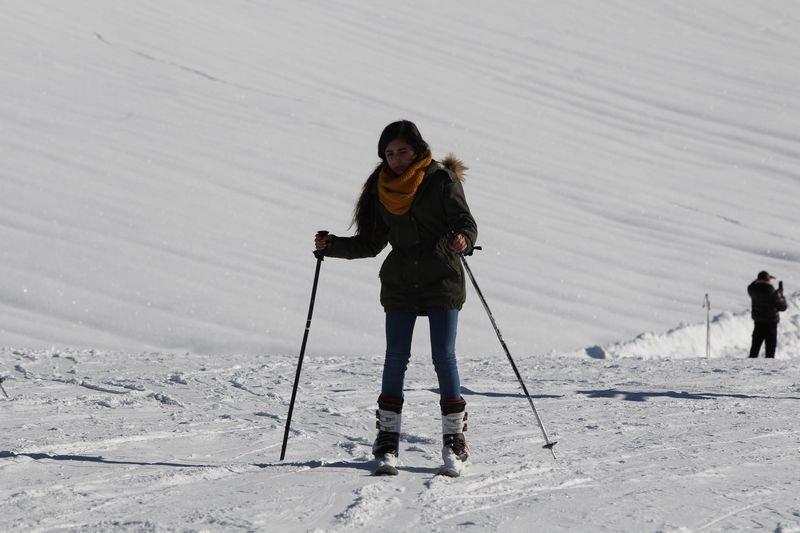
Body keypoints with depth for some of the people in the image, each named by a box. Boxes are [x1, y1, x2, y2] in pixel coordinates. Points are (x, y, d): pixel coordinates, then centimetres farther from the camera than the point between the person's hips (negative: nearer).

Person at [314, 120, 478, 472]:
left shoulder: (442, 179, -2)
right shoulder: (381, 189, 9)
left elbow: (466, 222, -8)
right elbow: (370, 243, 14)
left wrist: (462, 239, -30)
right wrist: (332, 246, 1)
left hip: (442, 281, -3)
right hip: (399, 284, 3)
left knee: (444, 356, -7)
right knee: (396, 358, -3)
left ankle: (454, 437, 0)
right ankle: (387, 437, 0)